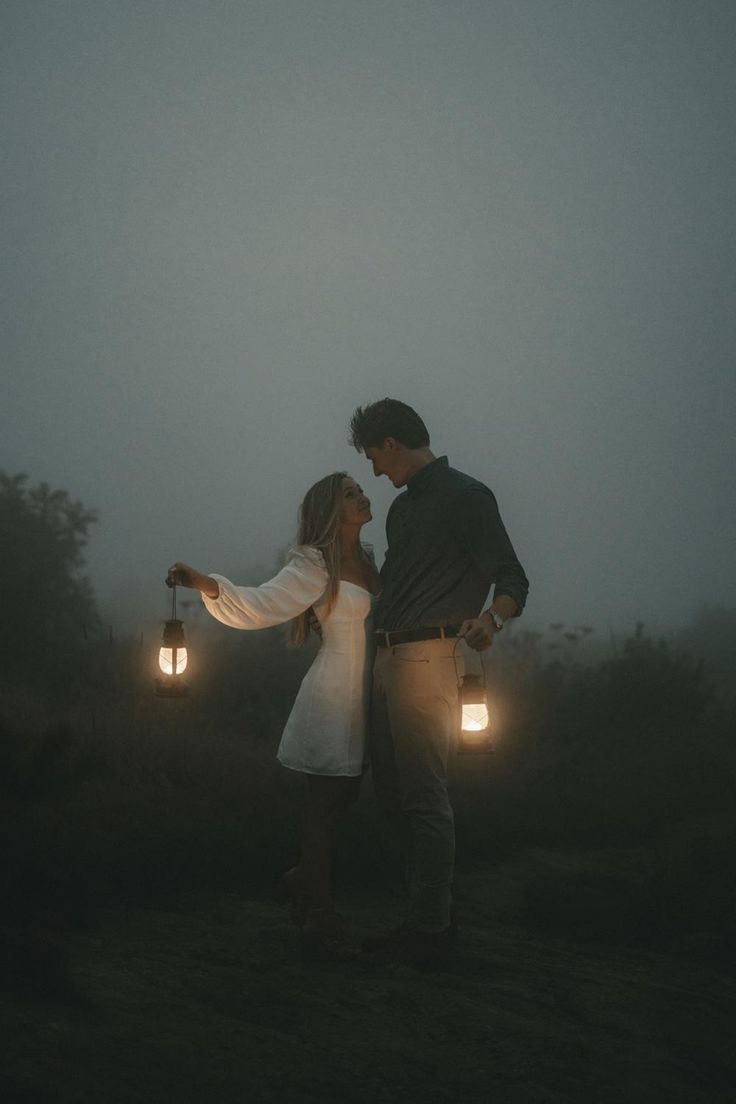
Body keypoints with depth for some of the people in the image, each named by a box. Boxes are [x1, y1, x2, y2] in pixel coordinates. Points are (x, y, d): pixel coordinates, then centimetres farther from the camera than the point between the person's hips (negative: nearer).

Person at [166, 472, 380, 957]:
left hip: (364, 702, 7)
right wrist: (207, 584, -35)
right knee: (325, 801, -4)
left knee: (342, 799, 13)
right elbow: (256, 605, -19)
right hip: (332, 701, -7)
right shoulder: (315, 566, -9)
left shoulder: (368, 560, 12)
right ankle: (319, 915, 1)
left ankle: (303, 882, 31)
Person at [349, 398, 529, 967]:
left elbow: (512, 579, -12)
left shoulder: (465, 496, -6)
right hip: (387, 659, 9)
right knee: (393, 792, 10)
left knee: (424, 797, -8)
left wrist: (491, 617, -32)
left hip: (428, 657, -9)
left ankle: (432, 930, -3)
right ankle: (433, 914, 18)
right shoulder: (402, 507, 20)